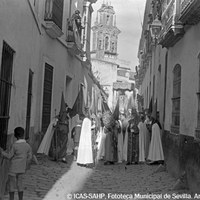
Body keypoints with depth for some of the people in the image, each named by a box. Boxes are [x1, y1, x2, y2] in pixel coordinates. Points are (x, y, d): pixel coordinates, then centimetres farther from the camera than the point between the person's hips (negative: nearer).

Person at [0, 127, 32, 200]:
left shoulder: (15, 145, -19)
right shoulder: (28, 146, -4)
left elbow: (9, 156, -10)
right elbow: (29, 158, 3)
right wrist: (25, 168, 16)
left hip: (13, 169, -5)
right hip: (21, 169, 5)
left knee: (11, 185, 6)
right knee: (19, 184, 14)